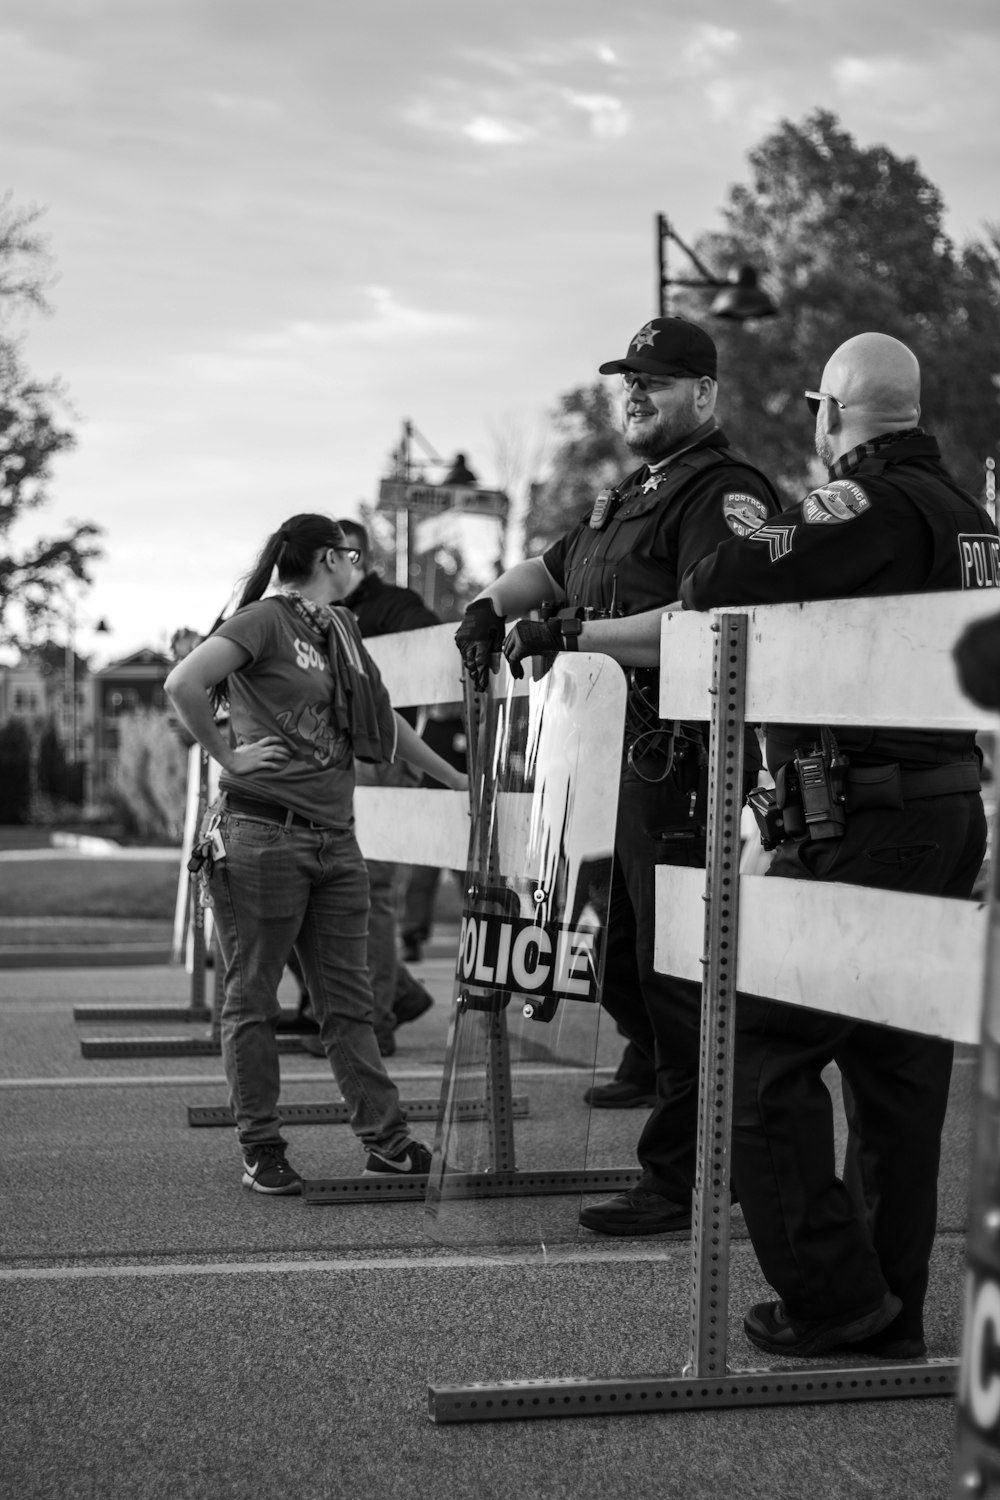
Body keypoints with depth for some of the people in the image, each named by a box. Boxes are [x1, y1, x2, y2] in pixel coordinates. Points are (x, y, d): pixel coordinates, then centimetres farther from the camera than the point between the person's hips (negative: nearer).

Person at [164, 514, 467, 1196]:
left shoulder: (341, 629, 17)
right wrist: (229, 756, -13)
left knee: (349, 999, 9)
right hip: (262, 833, -8)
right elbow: (183, 684, -20)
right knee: (254, 999, 2)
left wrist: (452, 777, 30)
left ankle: (388, 1141, 11)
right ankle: (262, 1151, 9)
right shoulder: (265, 620, -8)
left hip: (335, 839, 8)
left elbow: (383, 718, 28)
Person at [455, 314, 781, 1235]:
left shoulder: (724, 492, -10)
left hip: (682, 757, -10)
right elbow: (553, 569, 35)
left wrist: (570, 632, -21)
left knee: (672, 973, -5)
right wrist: (494, 604, 15)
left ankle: (682, 1179, 3)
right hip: (616, 760, 10)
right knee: (618, 968, 15)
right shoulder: (630, 495, 21)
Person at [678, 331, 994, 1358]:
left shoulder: (870, 503, -13)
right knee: (900, 1063, 13)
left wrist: (701, 587, 2)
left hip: (859, 827, -9)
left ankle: (831, 1293, 0)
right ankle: (893, 1308, 19)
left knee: (764, 1044, -1)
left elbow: (724, 586, -19)